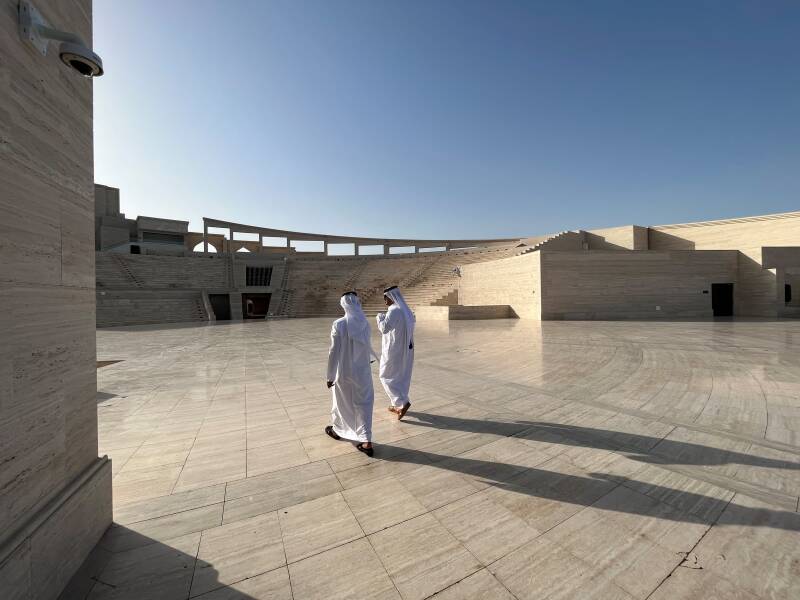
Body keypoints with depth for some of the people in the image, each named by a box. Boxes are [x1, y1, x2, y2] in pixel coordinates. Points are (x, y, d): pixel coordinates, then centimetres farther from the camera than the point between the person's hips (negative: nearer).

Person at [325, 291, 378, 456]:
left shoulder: (339, 324, -20)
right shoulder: (365, 323, -8)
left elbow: (334, 352, -16)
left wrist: (330, 375, -6)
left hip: (344, 372, -2)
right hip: (363, 372, 3)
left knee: (342, 402, 20)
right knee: (364, 404, 12)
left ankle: (337, 430, 44)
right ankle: (367, 441, 14)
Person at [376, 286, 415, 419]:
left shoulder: (394, 310, -21)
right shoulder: (406, 310, 8)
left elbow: (384, 328, -27)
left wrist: (380, 316, -9)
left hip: (394, 350, -9)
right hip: (405, 349, 9)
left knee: (386, 376, 6)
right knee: (402, 376, 16)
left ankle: (403, 402, -2)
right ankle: (399, 405, 27)